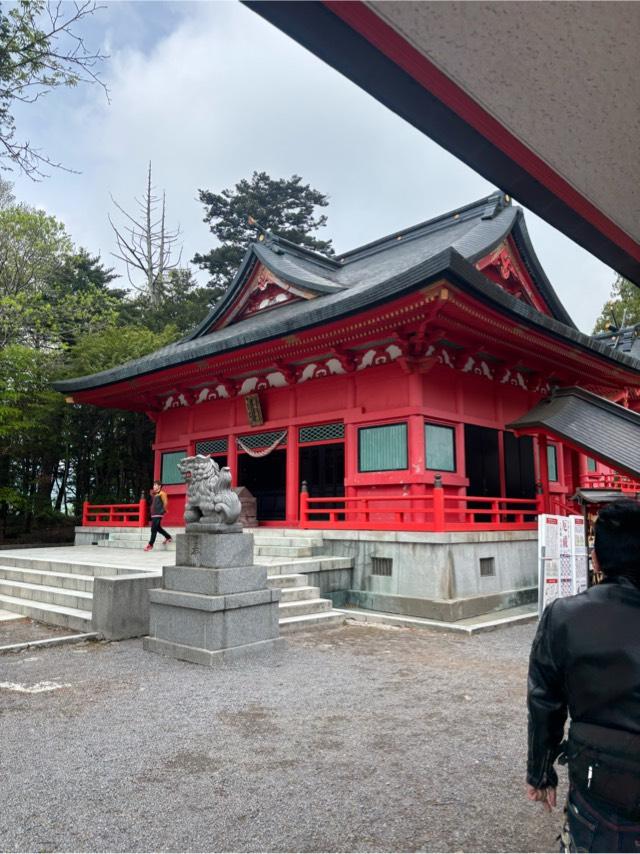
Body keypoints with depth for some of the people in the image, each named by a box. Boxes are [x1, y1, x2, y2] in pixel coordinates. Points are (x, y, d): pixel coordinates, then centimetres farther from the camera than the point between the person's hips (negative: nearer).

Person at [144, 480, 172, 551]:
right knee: (158, 528, 16)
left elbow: (165, 502, -9)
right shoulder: (154, 494, 16)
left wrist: (163, 510, 0)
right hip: (154, 514, 9)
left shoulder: (162, 493, -8)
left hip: (158, 514, -9)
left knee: (154, 529, -8)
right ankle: (168, 537, 31)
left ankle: (150, 544, -5)